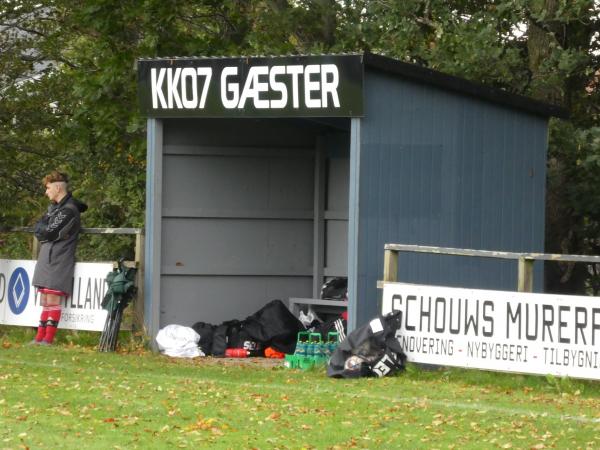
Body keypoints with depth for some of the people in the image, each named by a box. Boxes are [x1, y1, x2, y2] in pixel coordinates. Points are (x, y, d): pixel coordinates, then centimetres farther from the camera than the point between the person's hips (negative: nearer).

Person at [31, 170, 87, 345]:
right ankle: (40, 337, 12)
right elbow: (41, 231, 19)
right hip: (47, 259, 9)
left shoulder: (68, 211, -13)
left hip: (59, 261, -9)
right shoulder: (54, 207, 17)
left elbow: (48, 232, -16)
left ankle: (48, 339, -9)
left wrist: (41, 226, 2)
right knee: (45, 301, 10)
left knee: (53, 299, -9)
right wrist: (44, 229, -1)